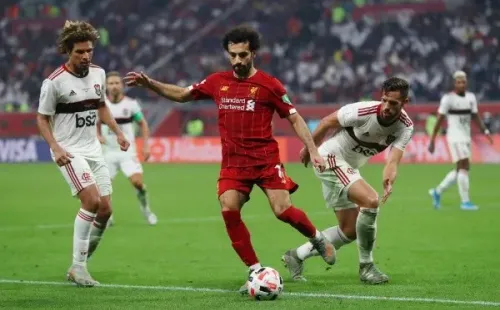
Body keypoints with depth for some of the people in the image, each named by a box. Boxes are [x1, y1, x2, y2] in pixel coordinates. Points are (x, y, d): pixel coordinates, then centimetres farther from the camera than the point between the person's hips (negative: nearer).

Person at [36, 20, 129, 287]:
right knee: (92, 200, -22)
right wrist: (55, 148, -18)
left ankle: (83, 257, 21)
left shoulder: (98, 74, 4)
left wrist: (117, 132, 11)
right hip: (69, 152, -7)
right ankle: (78, 267, -14)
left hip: (93, 150, 7)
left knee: (105, 209, 2)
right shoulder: (54, 82, -14)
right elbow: (42, 118, -6)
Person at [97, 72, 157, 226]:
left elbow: (143, 124, 7)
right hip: (108, 153, 1)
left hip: (127, 151, -1)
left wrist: (145, 146, -1)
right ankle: (107, 217, 16)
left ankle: (145, 209, 10)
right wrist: (98, 136, -11)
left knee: (138, 182, -17)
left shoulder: (131, 104, -4)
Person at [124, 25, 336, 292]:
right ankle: (256, 271, -7)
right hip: (233, 162, 3)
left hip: (266, 159, -3)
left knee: (283, 210, -14)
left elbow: (294, 118, 1)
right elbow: (181, 95, 19)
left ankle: (317, 238, 19)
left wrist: (313, 150, -6)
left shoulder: (268, 85, -4)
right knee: (228, 210, -16)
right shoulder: (218, 82, 7)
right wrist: (148, 83, 8)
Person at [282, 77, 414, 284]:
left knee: (350, 230, 10)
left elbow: (393, 160, -27)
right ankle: (366, 267, -15)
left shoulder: (405, 127, -14)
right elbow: (328, 122, -11)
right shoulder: (363, 112, -27)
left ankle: (296, 256, 25)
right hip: (331, 158, -7)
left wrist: (388, 180, -49)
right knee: (370, 200, -27)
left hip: (349, 168, 7)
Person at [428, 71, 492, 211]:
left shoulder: (471, 97, 9)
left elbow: (476, 117, 13)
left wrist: (486, 132, -2)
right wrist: (432, 140, -9)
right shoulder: (448, 98, -9)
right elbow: (439, 120, -8)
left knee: (460, 170, 10)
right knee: (464, 167, -13)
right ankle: (465, 202, -8)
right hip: (455, 137, -7)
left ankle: (437, 192, 25)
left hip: (466, 138, 7)